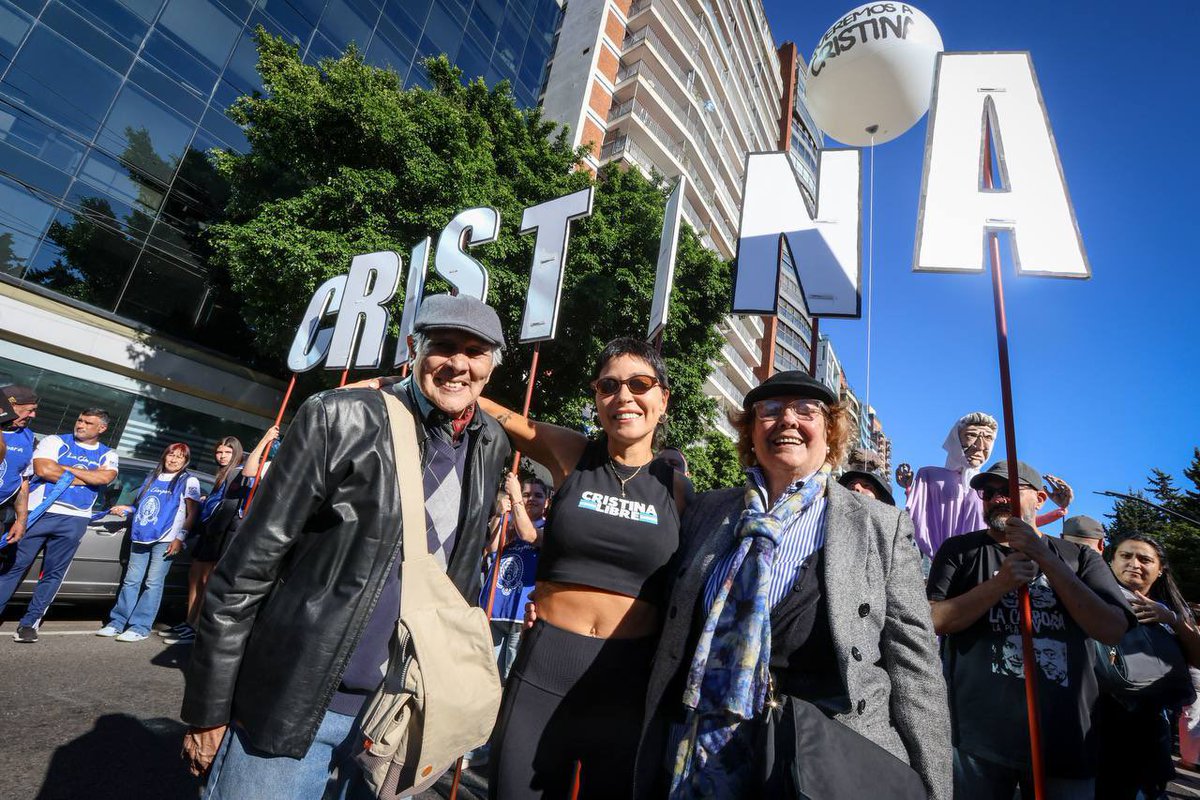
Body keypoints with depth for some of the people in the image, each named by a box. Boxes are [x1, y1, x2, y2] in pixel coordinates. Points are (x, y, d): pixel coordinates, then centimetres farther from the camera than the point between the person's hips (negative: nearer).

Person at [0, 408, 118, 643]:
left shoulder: (108, 454, 11)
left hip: (74, 520, 1)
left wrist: (64, 467, -7)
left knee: (53, 574, 4)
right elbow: (43, 469, -10)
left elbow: (104, 477, -10)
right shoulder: (55, 441, 7)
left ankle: (29, 623, 13)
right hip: (38, 512, -1)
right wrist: (83, 478, -7)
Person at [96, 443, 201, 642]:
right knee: (130, 581, 8)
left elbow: (192, 514, -6)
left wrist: (180, 538, -13)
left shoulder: (189, 481, 0)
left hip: (165, 539, -6)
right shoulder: (153, 478, 18)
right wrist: (126, 509, 9)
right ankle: (117, 622, 16)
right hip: (141, 537, 6)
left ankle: (140, 628, -3)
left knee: (153, 583, -5)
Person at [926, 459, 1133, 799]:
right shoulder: (959, 550, 3)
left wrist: (1044, 557, -14)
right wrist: (1000, 584, -19)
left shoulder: (1079, 557, 8)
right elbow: (935, 621, -8)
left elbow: (1113, 630, -7)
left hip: (1066, 736, 2)